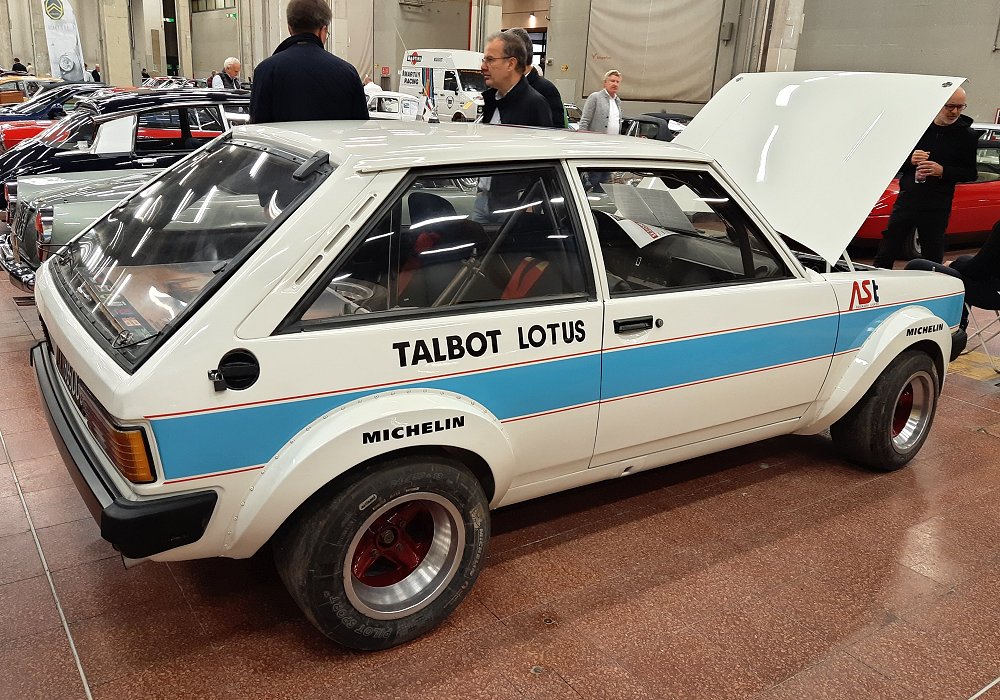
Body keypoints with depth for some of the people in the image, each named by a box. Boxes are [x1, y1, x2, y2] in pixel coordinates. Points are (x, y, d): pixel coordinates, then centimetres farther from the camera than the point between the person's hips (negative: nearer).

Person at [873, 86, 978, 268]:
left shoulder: (966, 136, 2)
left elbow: (971, 174, 1)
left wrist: (943, 171, -15)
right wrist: (910, 160, -13)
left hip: (937, 207, -1)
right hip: (906, 200, 1)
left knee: (933, 258, 3)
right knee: (885, 254, 3)